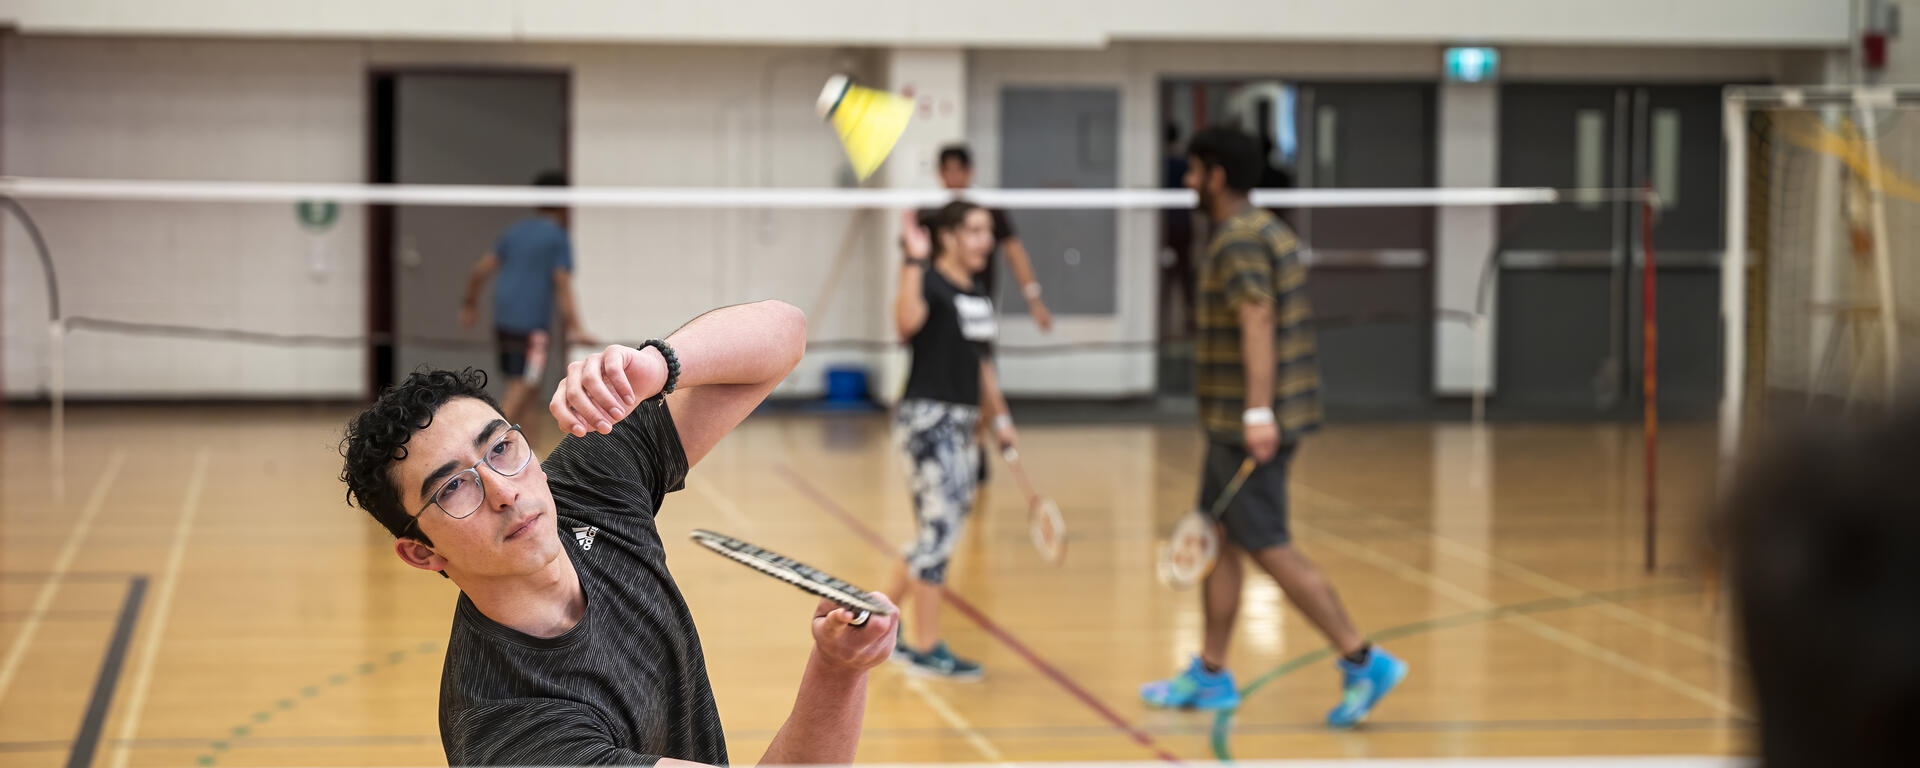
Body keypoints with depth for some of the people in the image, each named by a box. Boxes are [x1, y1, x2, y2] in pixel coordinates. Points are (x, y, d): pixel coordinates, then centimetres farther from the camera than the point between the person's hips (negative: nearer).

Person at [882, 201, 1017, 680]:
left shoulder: (977, 295, 15)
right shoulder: (930, 283, -12)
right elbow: (907, 323, -35)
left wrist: (999, 417, 21)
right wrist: (914, 262, -35)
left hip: (961, 424, 9)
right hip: (927, 419, -9)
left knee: (939, 533, 13)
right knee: (940, 528, -8)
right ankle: (926, 649, 0)